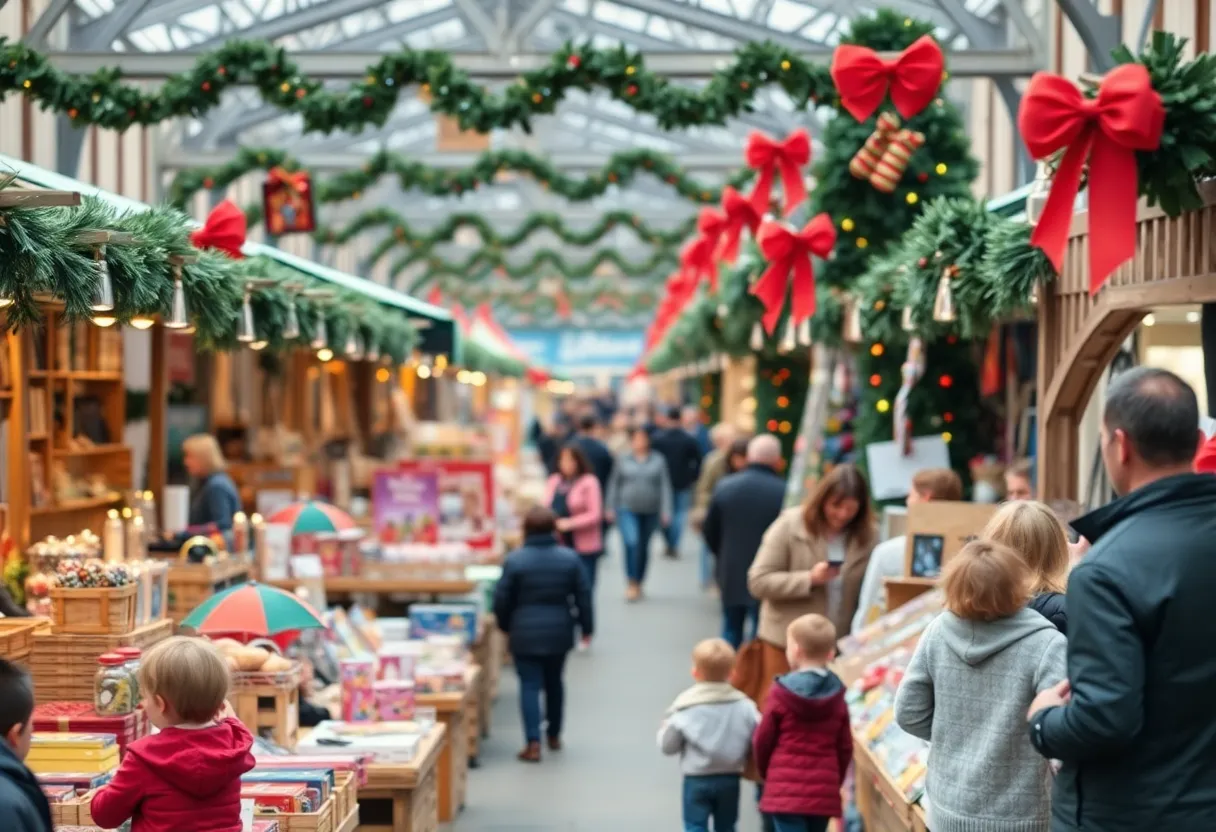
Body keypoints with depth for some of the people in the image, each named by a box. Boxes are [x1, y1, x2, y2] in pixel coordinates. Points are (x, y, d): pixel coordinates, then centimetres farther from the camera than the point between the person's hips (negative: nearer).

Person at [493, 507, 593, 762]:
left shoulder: (514, 560, -11)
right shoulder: (570, 558, -4)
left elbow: (502, 598, -6)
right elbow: (583, 595, 0)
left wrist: (505, 625, 11)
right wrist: (586, 626, 11)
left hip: (525, 634, -3)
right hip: (559, 632, 3)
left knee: (530, 685, 0)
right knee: (554, 682, 19)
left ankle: (533, 743, -9)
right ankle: (554, 735, 31)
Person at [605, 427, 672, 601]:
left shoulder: (658, 461, 2)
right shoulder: (622, 460, 3)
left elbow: (665, 486, 1)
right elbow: (614, 484, 8)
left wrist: (665, 511, -5)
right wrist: (611, 508, 6)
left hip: (650, 511, 1)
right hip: (627, 510, -1)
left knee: (644, 547, 10)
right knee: (631, 542, -20)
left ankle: (639, 584, 25)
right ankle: (631, 583, -13)